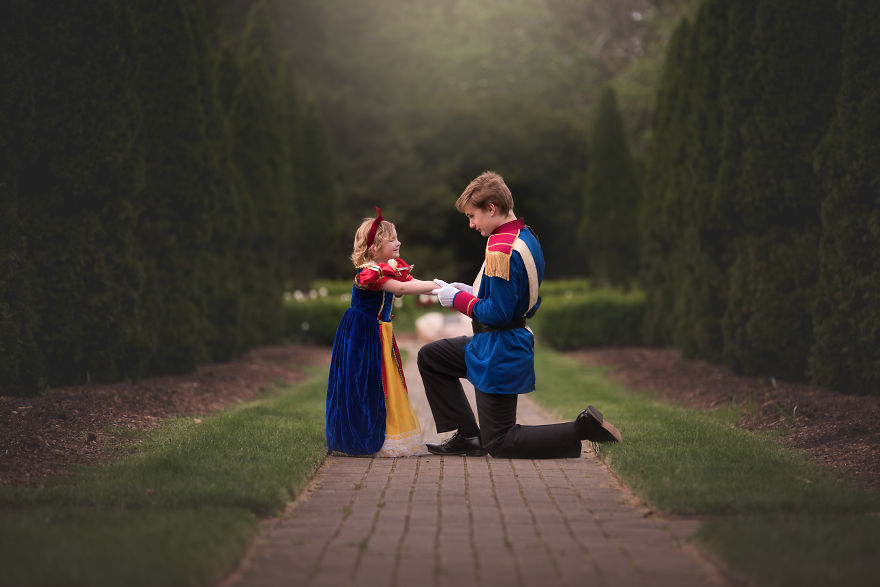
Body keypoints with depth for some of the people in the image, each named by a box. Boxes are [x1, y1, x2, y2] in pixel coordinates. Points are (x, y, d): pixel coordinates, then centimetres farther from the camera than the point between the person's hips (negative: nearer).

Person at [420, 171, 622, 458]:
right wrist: (472, 293, 10)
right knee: (430, 357, 22)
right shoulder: (527, 238, 7)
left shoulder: (501, 249, -24)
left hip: (498, 356, -10)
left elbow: (498, 313, -25)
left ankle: (584, 430, -8)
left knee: (498, 443, 1)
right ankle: (467, 436, 18)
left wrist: (458, 299, -11)